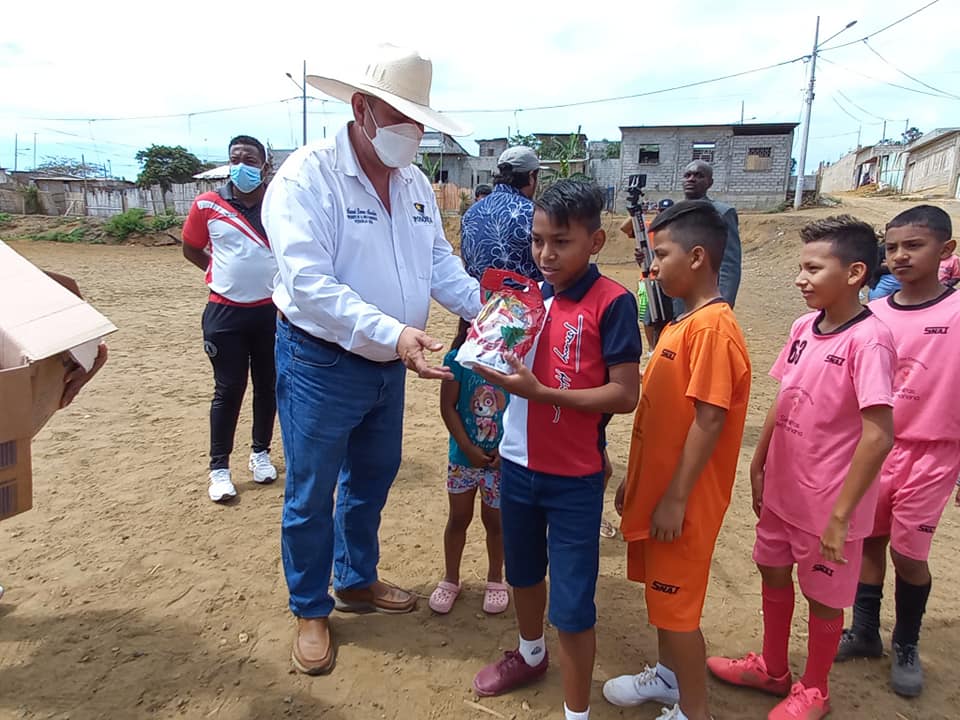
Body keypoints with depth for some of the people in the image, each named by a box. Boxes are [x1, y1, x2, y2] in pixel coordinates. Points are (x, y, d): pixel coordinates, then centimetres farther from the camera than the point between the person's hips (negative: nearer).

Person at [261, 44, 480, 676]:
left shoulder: (415, 183, 4)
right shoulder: (307, 176, -18)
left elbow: (441, 262, 8)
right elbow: (309, 285, -28)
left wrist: (486, 309, -8)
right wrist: (393, 333, -37)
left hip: (389, 364, 7)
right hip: (320, 364, -7)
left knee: (373, 480, 21)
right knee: (312, 495, 9)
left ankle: (357, 580, 44)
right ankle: (312, 611, 31)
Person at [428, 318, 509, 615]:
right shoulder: (458, 358, -11)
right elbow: (448, 406, -9)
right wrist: (469, 448, -13)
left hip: (502, 458, 0)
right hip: (464, 456, 1)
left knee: (494, 519, 13)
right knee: (459, 517, 14)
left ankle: (495, 579, 35)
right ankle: (450, 579, 33)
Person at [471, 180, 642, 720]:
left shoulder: (613, 302, -15)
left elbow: (625, 394, -20)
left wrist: (540, 391, -26)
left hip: (574, 478, -6)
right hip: (518, 464, 7)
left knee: (573, 603, 3)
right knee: (523, 571, 26)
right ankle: (531, 654, 53)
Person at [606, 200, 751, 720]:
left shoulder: (713, 328, -21)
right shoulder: (681, 323, 8)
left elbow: (709, 421, -23)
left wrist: (675, 499, -19)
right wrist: (633, 480, 16)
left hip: (682, 498, -9)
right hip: (655, 486, 9)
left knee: (677, 603, 5)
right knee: (660, 590, 23)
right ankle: (668, 675, 44)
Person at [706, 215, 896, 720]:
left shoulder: (869, 339, -22)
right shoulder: (805, 326, 0)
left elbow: (878, 436, -25)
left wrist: (840, 514, -22)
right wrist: (758, 465, 11)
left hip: (827, 503, -7)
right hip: (782, 488, 7)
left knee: (823, 595, 14)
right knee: (773, 574, 22)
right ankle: (773, 669, 45)